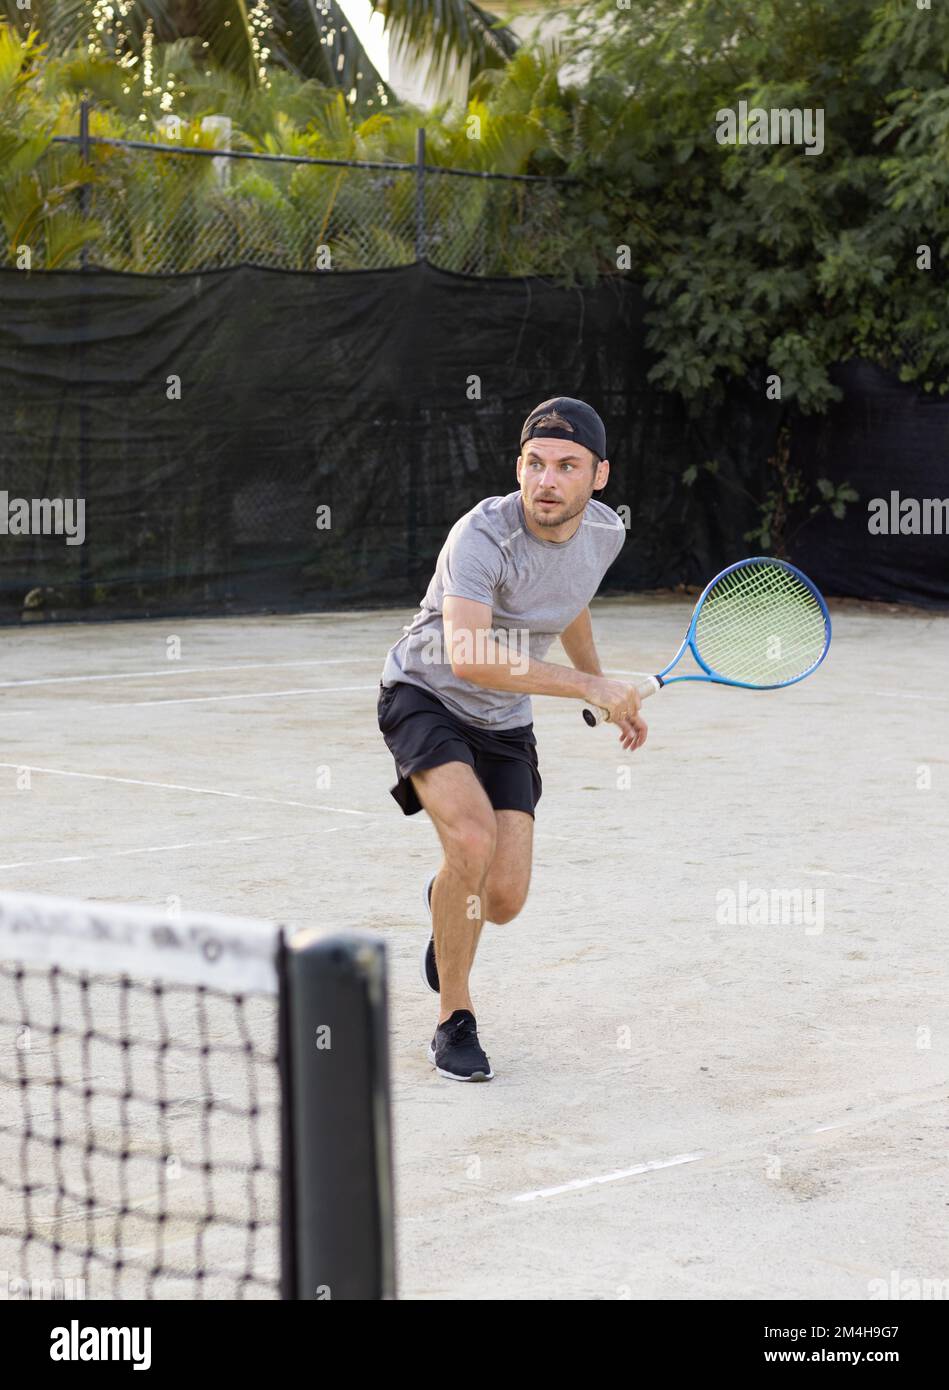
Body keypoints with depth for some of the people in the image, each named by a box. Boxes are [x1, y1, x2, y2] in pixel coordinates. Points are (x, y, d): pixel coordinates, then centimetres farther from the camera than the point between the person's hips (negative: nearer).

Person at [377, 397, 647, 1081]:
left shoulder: (605, 532, -7)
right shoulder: (483, 536, -28)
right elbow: (467, 653, -43)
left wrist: (613, 698, 25)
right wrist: (589, 686, -41)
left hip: (505, 722, 5)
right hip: (425, 694, -5)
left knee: (503, 900, -6)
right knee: (473, 836, -31)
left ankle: (447, 899, 36)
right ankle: (454, 1020, -11)